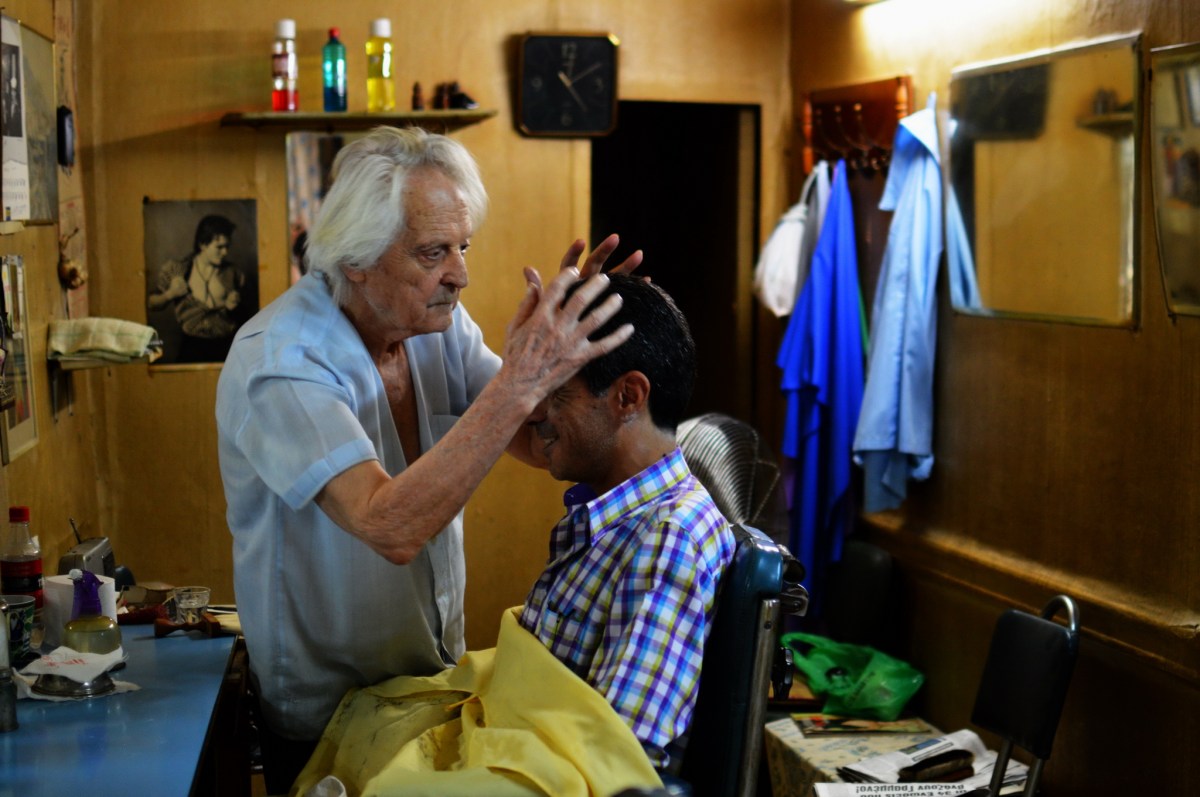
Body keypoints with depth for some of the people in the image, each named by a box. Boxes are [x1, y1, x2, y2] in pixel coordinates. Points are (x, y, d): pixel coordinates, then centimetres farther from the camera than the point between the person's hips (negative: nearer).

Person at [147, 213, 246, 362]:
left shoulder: (232, 273, 3)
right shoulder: (177, 270, 1)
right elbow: (152, 304, 11)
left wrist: (232, 307, -3)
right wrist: (169, 295, -6)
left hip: (226, 346, 1)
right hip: (192, 348, -1)